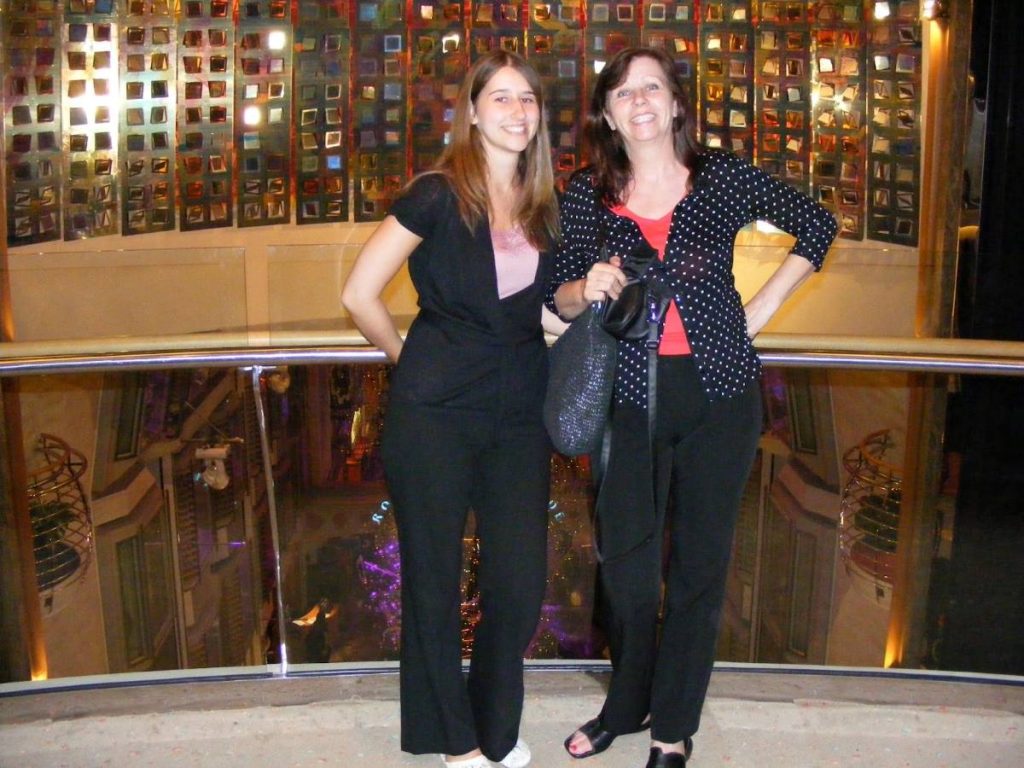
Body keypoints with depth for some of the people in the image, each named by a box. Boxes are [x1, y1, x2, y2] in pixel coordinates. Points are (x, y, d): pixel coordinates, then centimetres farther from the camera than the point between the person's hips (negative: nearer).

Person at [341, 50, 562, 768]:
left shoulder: (543, 206, 9)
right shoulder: (438, 196, -8)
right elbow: (360, 294, -7)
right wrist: (409, 358, 3)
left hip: (519, 412, 5)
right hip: (436, 413, -4)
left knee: (521, 579, 7)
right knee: (433, 576, 8)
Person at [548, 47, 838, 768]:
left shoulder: (723, 175, -1)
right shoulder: (586, 194, 3)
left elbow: (817, 224, 10)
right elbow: (560, 297, 7)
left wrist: (762, 309, 3)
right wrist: (588, 286, -16)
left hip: (718, 392, 0)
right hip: (630, 395, 1)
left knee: (700, 562, 7)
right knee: (626, 561, 7)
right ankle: (627, 704, 32)